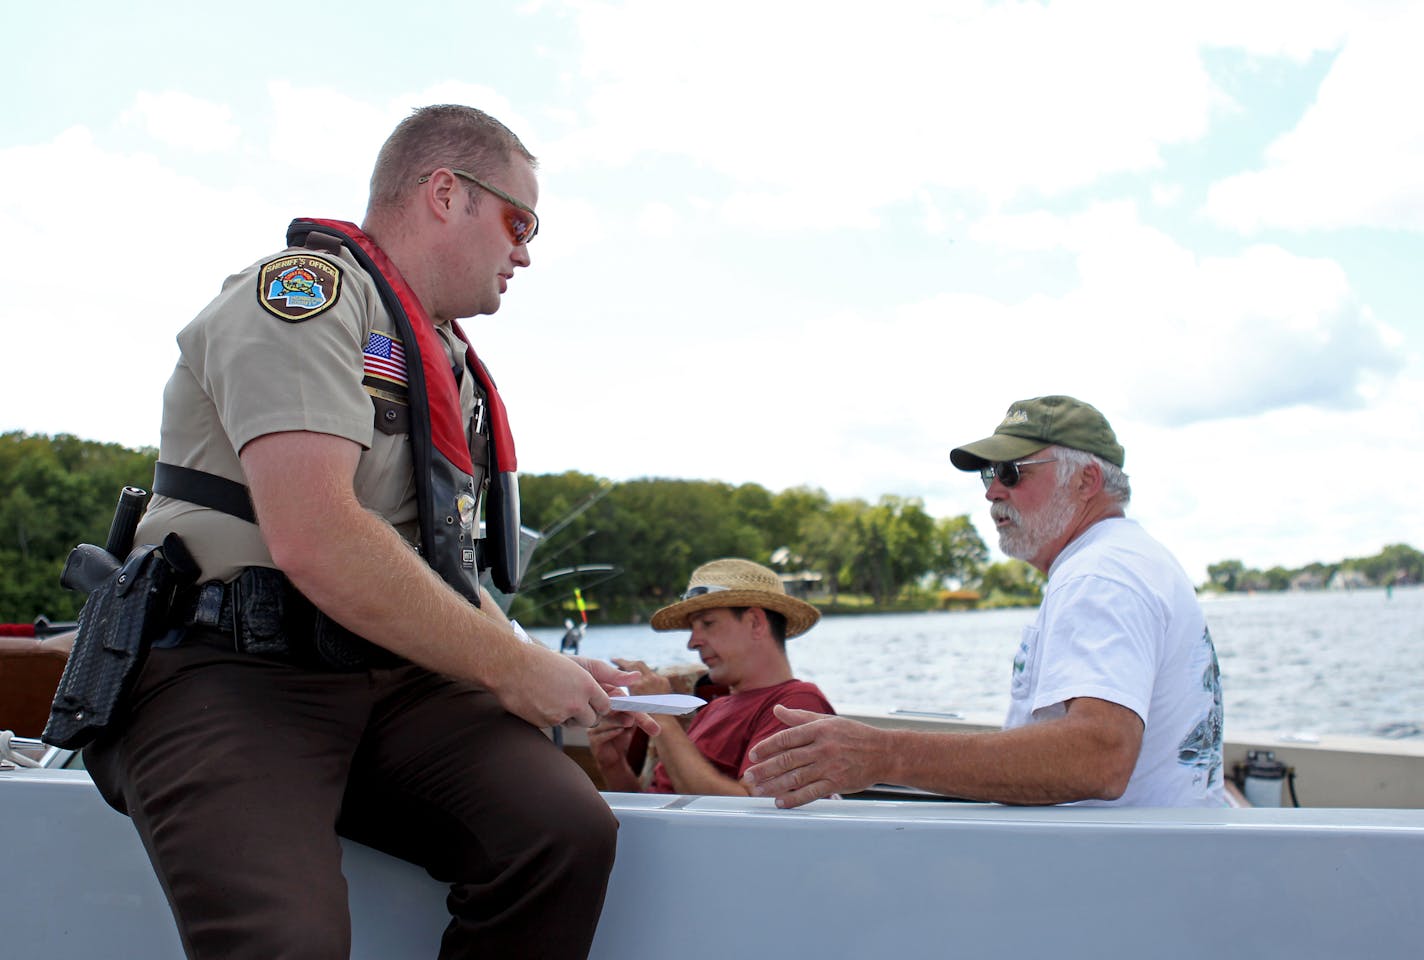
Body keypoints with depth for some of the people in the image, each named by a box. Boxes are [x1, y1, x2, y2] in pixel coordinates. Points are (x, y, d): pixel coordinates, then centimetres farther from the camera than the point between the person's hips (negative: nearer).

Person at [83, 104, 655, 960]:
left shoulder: (451, 364, 21)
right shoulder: (306, 290, -8)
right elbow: (315, 542, -22)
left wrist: (538, 669, 9)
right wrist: (511, 670, -14)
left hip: (396, 679, 8)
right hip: (229, 675, -7)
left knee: (570, 832, -18)